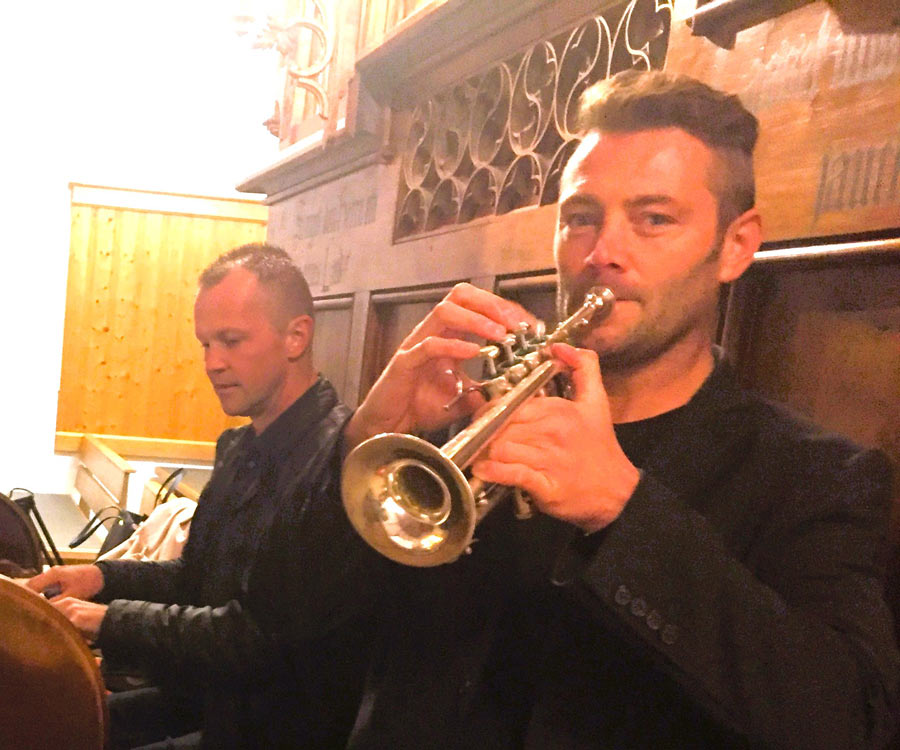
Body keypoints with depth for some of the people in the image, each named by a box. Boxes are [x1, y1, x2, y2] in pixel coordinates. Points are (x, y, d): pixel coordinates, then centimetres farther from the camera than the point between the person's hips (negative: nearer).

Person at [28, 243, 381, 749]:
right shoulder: (241, 447, 8)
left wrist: (112, 621, -16)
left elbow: (266, 637, -24)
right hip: (208, 697, 8)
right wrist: (105, 578, 2)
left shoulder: (341, 460, -24)